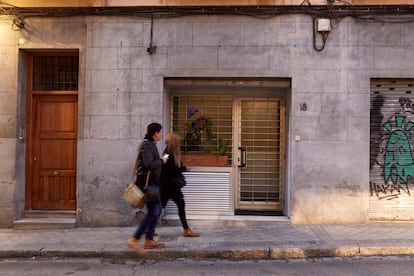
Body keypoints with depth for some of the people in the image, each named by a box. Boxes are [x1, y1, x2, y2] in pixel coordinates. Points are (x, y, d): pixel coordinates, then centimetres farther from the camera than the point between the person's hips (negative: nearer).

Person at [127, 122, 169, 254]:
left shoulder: (151, 144, 16)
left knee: (158, 209, 14)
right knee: (154, 212, -10)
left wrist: (160, 160, 6)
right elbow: (149, 164, -26)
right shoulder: (147, 144, -15)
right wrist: (162, 161, -12)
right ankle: (134, 239, -5)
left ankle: (149, 240, 20)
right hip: (146, 182, -11)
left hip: (151, 182, 11)